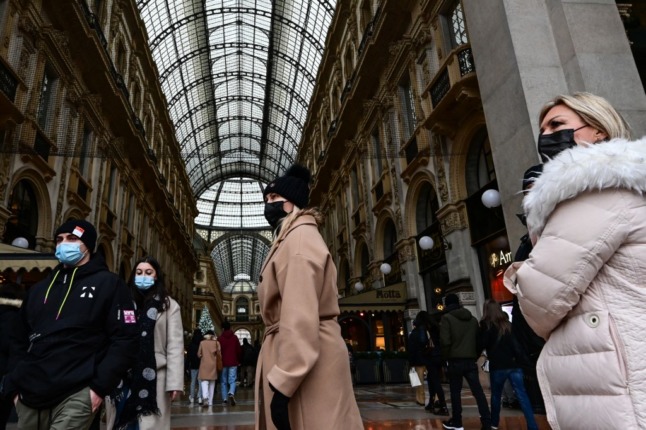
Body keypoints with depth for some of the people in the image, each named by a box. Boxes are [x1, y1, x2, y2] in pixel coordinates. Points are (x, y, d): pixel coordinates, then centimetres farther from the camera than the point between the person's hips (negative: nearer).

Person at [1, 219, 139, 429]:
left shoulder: (109, 284, -1)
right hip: (29, 395, 6)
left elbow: (125, 339, -8)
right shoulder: (40, 288, 19)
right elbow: (20, 339, 23)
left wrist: (100, 386, -13)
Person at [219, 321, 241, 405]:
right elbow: (239, 350, 3)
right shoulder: (235, 337, 0)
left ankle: (224, 398, 11)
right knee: (232, 380, -1)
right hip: (233, 362, 0)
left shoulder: (220, 338, -3)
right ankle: (231, 393, -26)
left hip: (223, 362, 0)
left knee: (224, 381, 11)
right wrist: (238, 361, 16)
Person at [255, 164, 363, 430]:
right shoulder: (289, 238, 20)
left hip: (306, 362, -10)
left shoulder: (300, 236, -12)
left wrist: (282, 383, -25)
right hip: (303, 357, 10)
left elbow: (301, 315, -23)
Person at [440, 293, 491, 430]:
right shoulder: (473, 319, 11)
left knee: (455, 392, 8)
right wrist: (475, 356, 14)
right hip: (471, 360, 4)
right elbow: (478, 339, 10)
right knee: (478, 391, 4)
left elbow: (445, 341, -14)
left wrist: (446, 356, 0)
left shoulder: (447, 318, -7)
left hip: (455, 361, -4)